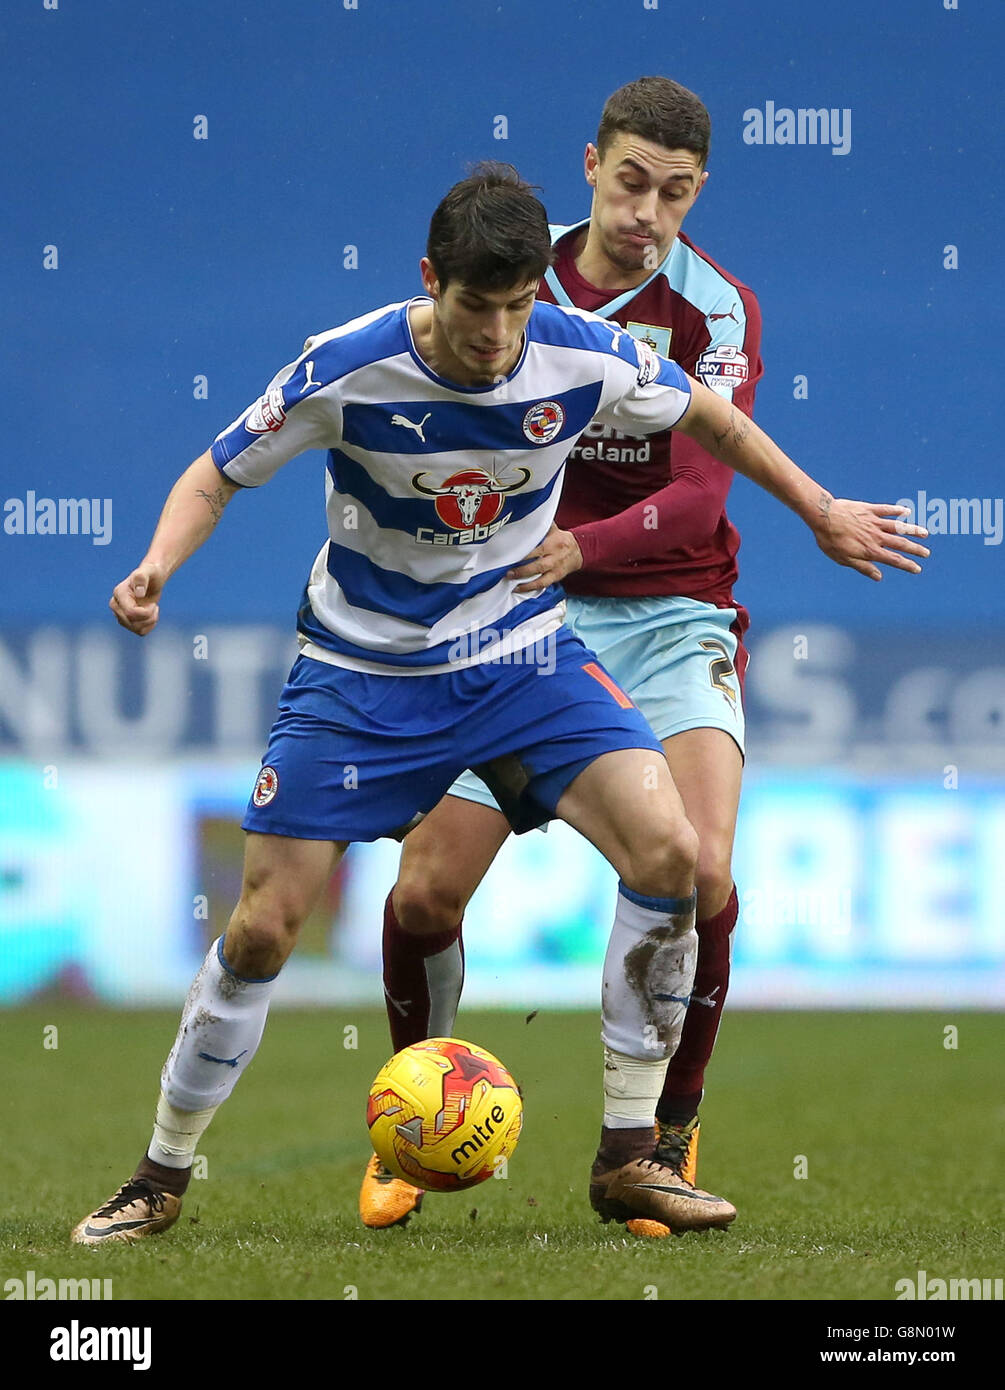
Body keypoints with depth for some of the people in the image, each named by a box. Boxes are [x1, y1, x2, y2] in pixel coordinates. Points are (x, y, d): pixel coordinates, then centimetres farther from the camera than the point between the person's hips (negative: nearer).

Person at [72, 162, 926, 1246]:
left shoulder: (584, 357, -15)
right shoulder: (346, 371, -21)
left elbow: (705, 415, 7)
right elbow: (217, 476, -7)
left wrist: (820, 510, 16)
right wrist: (157, 565, -26)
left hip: (522, 654, 2)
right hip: (363, 671, -2)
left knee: (668, 849, -19)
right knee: (263, 928, -7)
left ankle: (628, 1160, -7)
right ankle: (162, 1178, 15)